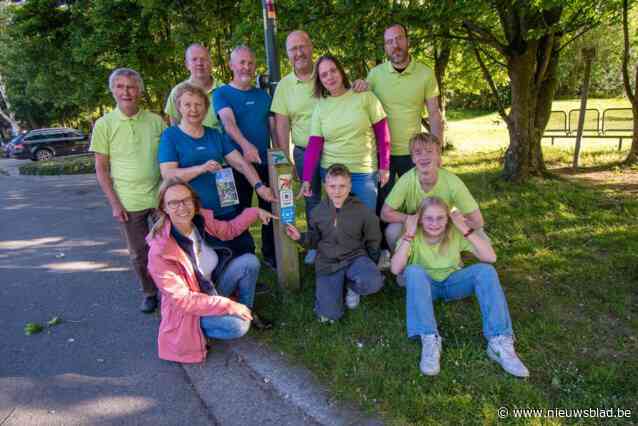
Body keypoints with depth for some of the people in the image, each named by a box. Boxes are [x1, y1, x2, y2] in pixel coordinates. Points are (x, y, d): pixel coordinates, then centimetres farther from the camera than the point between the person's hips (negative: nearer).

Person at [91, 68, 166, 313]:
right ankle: (150, 293, 30)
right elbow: (101, 169, -1)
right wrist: (114, 203, -7)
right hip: (128, 202, -1)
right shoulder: (104, 124, -2)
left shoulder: (155, 121, 1)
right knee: (139, 253, 10)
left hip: (161, 196, 1)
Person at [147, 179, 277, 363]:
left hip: (213, 287, 7)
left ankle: (247, 311, 12)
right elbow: (181, 299, -26)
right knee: (238, 326, -26)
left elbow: (229, 230, 9)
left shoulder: (202, 220, -14)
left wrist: (255, 212, -2)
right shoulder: (160, 251, -30)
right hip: (188, 311, -6)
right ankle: (199, 329, 3)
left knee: (249, 261, -8)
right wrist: (228, 305, -26)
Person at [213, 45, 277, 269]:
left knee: (271, 209, 9)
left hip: (266, 162, 4)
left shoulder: (263, 95, 12)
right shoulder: (221, 94, -2)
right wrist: (246, 145, -38)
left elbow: (273, 127, 11)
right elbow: (228, 122, -20)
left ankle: (271, 254, 26)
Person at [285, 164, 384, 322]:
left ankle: (351, 285, 3)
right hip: (327, 262, 1)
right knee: (330, 314, -17)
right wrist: (300, 237, -5)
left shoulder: (363, 211, -5)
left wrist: (370, 266, 3)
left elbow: (373, 242, 8)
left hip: (355, 257, 0)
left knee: (373, 283, -35)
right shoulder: (318, 212, 1)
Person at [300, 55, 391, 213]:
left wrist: (384, 166, -3)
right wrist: (307, 179, -5)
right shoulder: (320, 107, 1)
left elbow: (382, 133, -2)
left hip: (364, 172, -1)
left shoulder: (364, 96, -4)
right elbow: (313, 146, 0)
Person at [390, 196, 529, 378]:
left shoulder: (455, 233, -13)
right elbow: (396, 269, -31)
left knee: (486, 270, -26)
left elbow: (491, 258, -22)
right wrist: (409, 234, -32)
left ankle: (499, 342, -27)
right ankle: (430, 340, -36)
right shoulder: (414, 236, -17)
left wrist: (465, 229, -26)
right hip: (424, 286, -2)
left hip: (452, 283, 2)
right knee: (413, 271, -36)